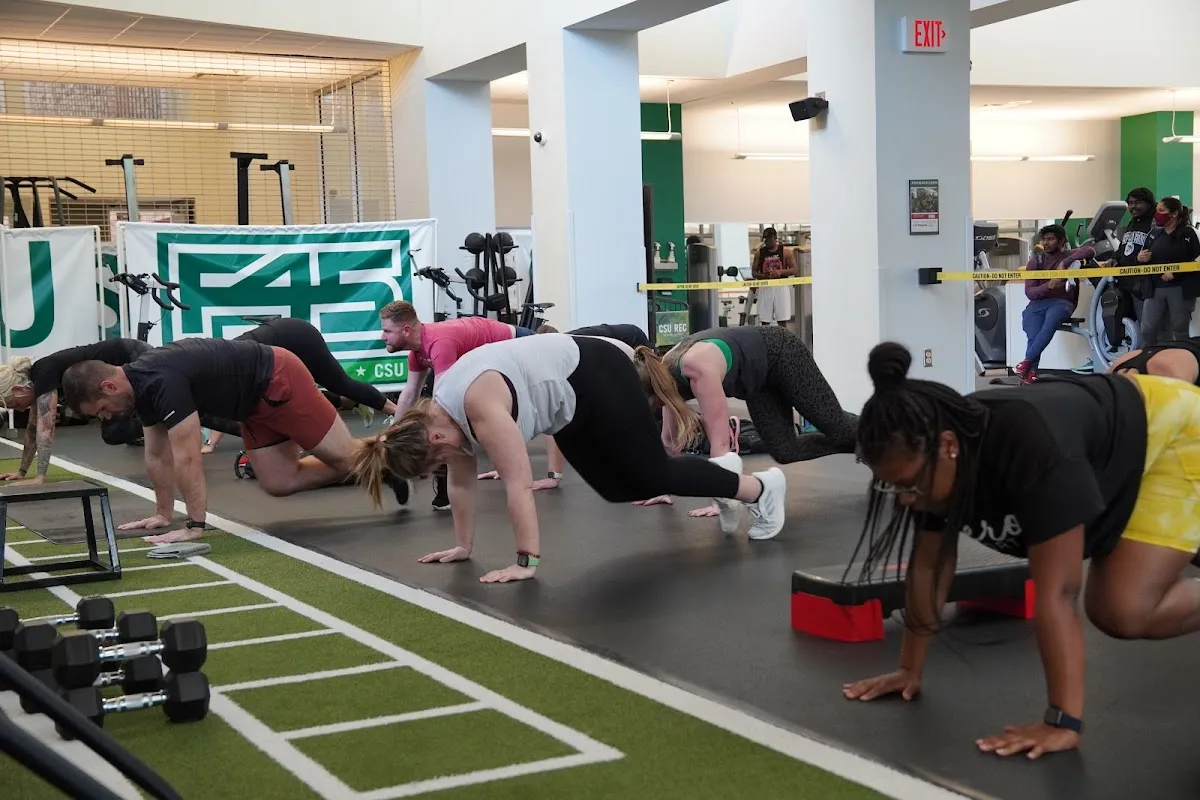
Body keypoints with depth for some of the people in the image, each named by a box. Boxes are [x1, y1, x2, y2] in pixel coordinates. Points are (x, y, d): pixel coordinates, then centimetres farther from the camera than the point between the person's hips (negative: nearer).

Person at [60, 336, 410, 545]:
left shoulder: (163, 382, -33)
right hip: (256, 401, 9)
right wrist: (164, 514, 13)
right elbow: (157, 456, 10)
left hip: (278, 380, -9)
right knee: (279, 483, 12)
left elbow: (187, 458, -33)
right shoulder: (140, 386, -2)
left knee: (347, 456, -2)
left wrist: (195, 526, -30)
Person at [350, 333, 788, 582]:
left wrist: (527, 561, -35)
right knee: (618, 489, 15)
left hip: (595, 378, -9)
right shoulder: (440, 415, -8)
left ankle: (761, 486, 16)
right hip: (569, 408, 9)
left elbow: (518, 483, -36)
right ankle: (721, 482, 35)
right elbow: (461, 483, 4)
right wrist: (464, 545, 7)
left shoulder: (479, 404, -34)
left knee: (651, 476, 0)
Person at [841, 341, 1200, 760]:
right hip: (1114, 467, 8)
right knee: (1104, 609, 17)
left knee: (1124, 612, -22)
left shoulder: (1031, 447, -42)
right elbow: (929, 566, -6)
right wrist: (911, 670, 0)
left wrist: (1063, 722, -38)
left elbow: (1057, 593, -40)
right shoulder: (929, 453, -19)